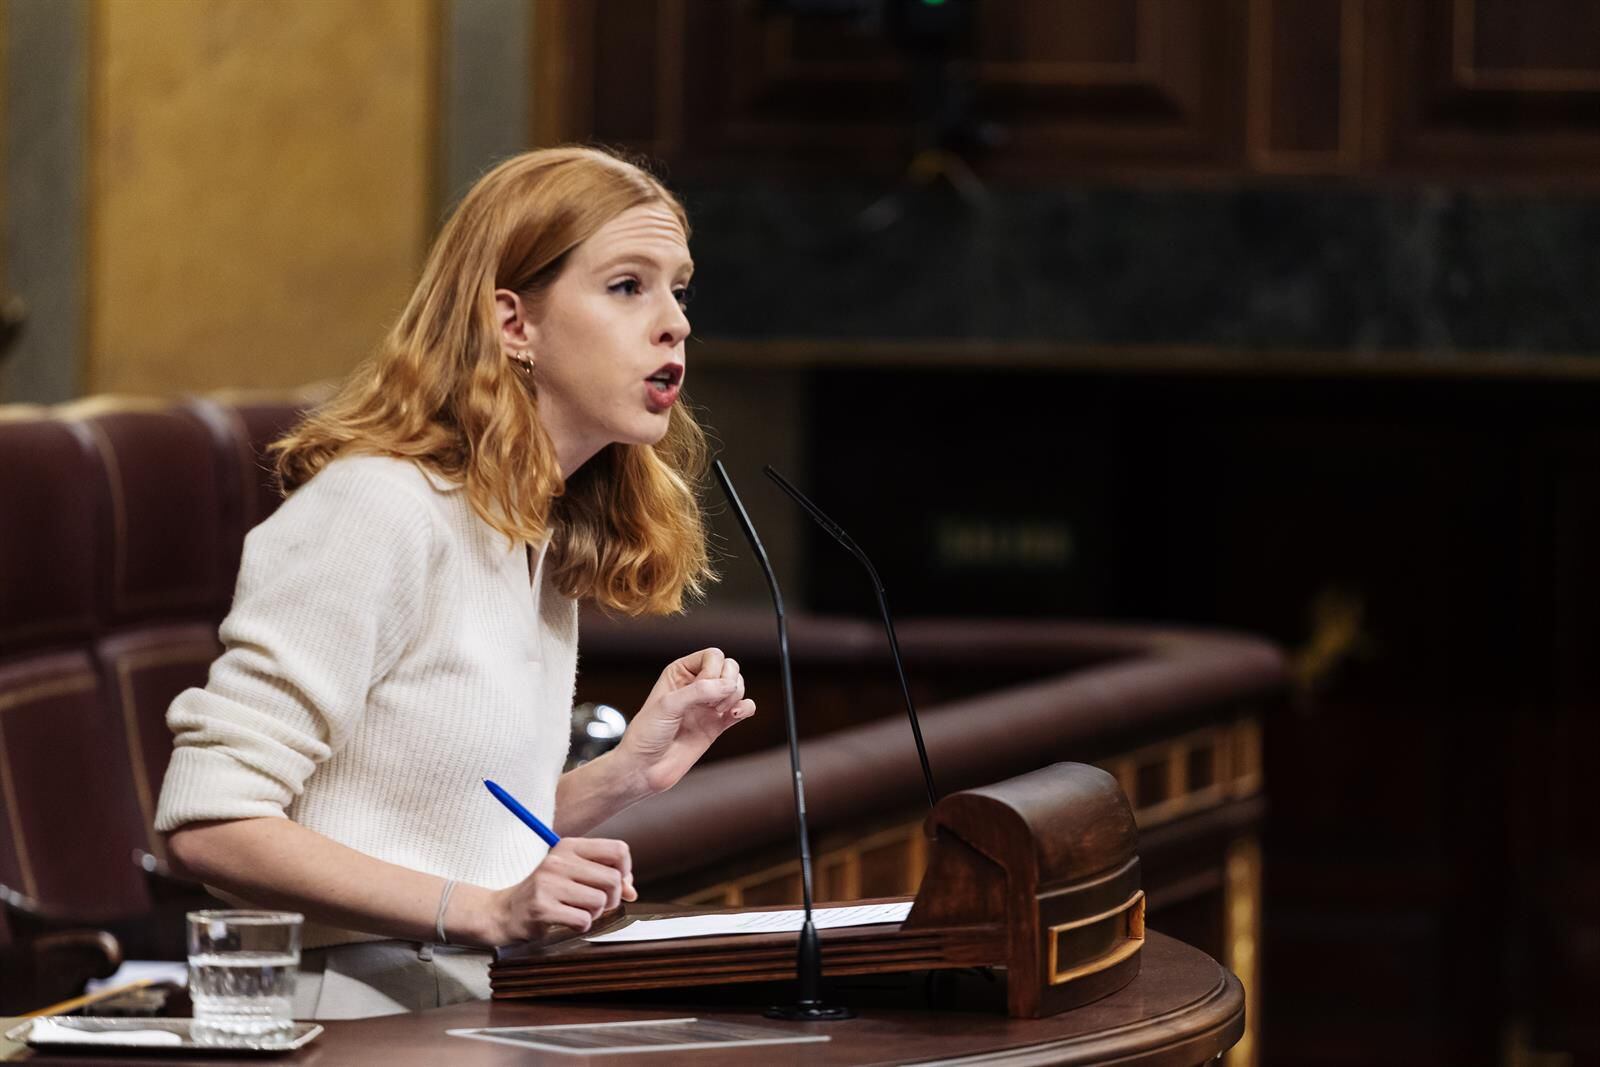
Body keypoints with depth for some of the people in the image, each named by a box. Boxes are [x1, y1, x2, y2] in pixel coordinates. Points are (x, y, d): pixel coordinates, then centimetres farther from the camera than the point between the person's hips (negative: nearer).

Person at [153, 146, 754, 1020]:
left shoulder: (548, 541, 16)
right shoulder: (381, 507, -11)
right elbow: (208, 824, -17)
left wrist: (627, 774, 7)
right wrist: (486, 911, -21)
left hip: (476, 1021, 8)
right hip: (347, 1022, -8)